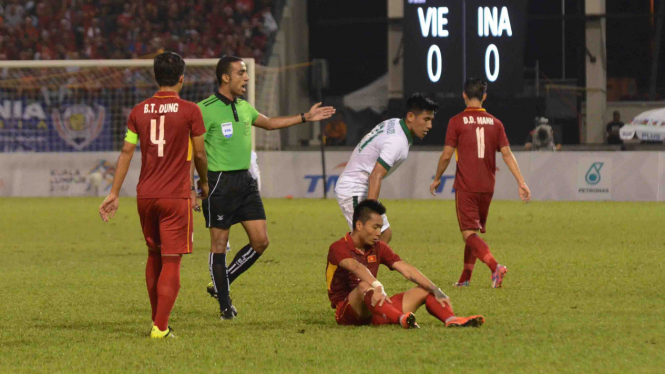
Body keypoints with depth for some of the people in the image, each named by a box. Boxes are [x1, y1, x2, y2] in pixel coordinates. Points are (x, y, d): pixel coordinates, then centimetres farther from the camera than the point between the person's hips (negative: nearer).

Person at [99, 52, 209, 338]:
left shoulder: (139, 111, 4)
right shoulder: (190, 111, -6)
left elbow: (126, 153, 4)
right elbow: (200, 154, -2)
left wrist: (114, 193, 8)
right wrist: (204, 182, 17)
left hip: (145, 195, 4)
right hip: (176, 196, -4)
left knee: (153, 256, 19)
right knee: (171, 262, -2)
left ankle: (156, 321, 25)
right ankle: (161, 327, -10)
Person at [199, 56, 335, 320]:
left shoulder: (243, 107, 12)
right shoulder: (206, 110, -12)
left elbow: (269, 123, 30)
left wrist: (306, 117, 30)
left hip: (245, 180, 8)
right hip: (219, 182, -8)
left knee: (260, 241, 3)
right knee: (219, 244, 0)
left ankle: (222, 284, 19)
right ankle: (224, 305, 8)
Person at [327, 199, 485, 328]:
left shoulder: (378, 248, 11)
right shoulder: (339, 248, -12)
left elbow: (407, 270, 1)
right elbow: (355, 266, -34)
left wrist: (436, 291, -11)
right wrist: (376, 286, -54)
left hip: (375, 310, 7)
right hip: (347, 312, -7)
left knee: (424, 290, -3)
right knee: (364, 286, -39)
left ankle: (452, 320, -33)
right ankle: (402, 319, -64)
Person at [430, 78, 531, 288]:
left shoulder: (457, 122, -5)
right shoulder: (495, 123, 6)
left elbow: (446, 155, -5)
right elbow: (507, 154, 1)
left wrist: (437, 179, 10)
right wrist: (521, 182, 1)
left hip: (465, 186, -5)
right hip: (487, 187, 5)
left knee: (469, 234, -9)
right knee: (474, 233, 18)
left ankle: (495, 266, -31)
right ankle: (465, 277, 21)